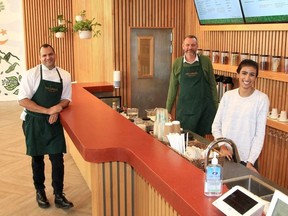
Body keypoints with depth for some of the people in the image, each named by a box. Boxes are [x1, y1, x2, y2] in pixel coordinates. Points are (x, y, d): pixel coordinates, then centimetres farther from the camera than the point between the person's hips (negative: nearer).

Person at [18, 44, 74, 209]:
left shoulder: (65, 76, 1)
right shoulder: (32, 74, -11)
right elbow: (22, 100, -16)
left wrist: (58, 108, -14)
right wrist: (47, 111, -23)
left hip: (54, 123, 2)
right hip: (34, 123, -2)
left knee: (58, 160, 1)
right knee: (38, 159, 13)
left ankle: (59, 196, 15)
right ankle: (40, 192, 33)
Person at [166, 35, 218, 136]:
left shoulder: (206, 61, 0)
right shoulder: (177, 63, 2)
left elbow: (212, 85, 4)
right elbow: (173, 88, 6)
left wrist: (215, 107, 2)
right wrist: (168, 110, 5)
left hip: (204, 108, 0)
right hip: (184, 109, 1)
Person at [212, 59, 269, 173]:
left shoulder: (262, 99, -10)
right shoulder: (228, 96, -1)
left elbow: (260, 134, -10)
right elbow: (216, 125, 3)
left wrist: (250, 162, -13)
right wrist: (222, 146, -9)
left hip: (246, 159, -2)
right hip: (225, 155, 3)